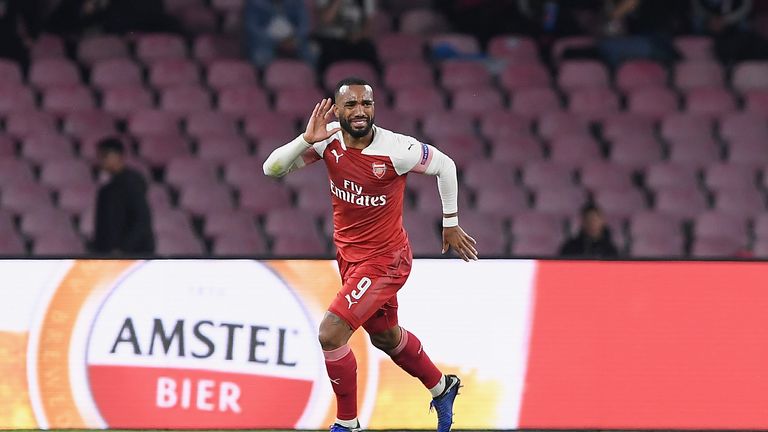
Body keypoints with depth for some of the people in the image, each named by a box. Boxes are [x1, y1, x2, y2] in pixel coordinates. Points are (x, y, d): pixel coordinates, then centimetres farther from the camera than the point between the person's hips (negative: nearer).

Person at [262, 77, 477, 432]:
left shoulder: (395, 149, -25)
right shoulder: (328, 141, -12)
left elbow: (445, 166, -8)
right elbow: (271, 168, -14)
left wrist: (451, 224, 1)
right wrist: (306, 139, -29)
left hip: (384, 259, -7)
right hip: (348, 253, 7)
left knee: (331, 333, -18)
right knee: (385, 337, 25)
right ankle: (442, 387, 50)